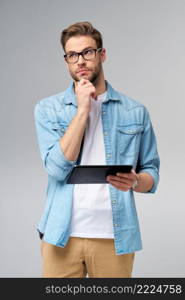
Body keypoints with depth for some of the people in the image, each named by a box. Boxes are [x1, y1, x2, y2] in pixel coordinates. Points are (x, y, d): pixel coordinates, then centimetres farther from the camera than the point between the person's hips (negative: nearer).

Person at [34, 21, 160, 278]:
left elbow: (151, 172, 7)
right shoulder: (48, 109, 1)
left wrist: (135, 182, -15)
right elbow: (58, 168, -11)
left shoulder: (135, 112, 3)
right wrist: (83, 109, -12)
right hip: (62, 235, -1)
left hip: (115, 236, 1)